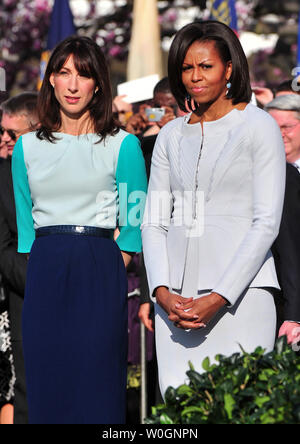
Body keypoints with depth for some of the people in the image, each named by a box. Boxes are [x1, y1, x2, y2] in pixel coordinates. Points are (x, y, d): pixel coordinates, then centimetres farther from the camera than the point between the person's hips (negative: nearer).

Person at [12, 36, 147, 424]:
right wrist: (42, 271, 7)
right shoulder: (28, 147, 12)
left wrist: (110, 271, -5)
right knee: (45, 387, 3)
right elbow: (25, 222, 16)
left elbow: (135, 223, 3)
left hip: (98, 275, -3)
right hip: (44, 275, 3)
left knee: (97, 386, -4)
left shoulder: (122, 145, 3)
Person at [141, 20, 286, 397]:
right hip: (177, 298, 4)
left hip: (239, 292, -4)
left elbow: (266, 224, -7)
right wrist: (162, 292, -5)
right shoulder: (172, 136, 14)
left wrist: (217, 298, -13)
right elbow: (153, 222, 12)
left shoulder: (258, 126, 0)